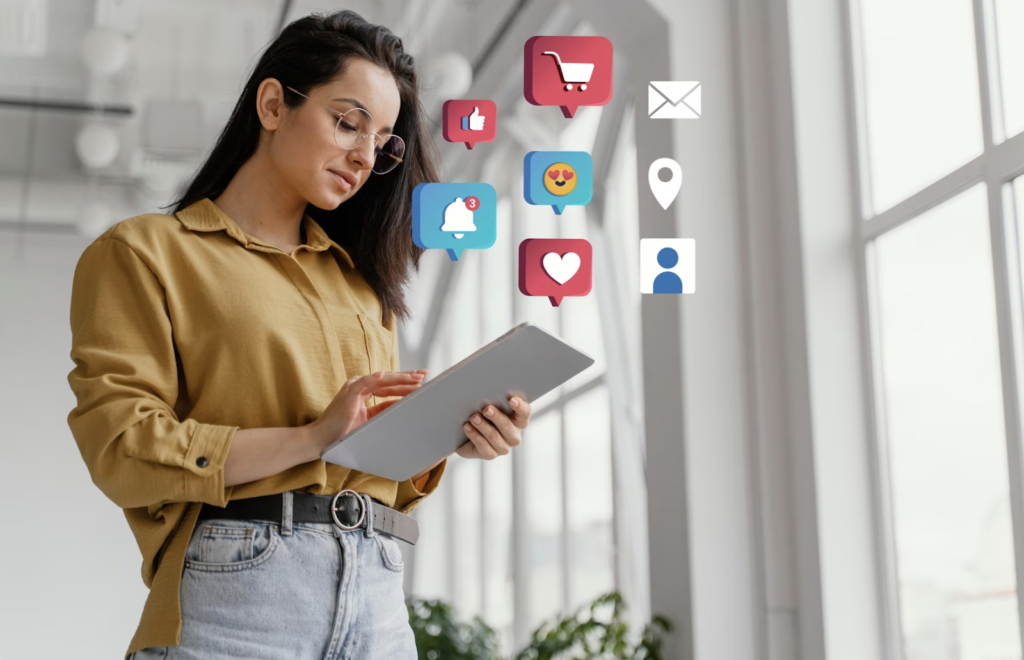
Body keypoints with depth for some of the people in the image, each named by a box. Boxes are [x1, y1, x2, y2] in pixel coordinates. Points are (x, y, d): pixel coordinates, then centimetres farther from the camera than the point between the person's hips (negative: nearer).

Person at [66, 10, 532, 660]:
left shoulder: (359, 278, 21)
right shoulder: (143, 253, 4)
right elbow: (121, 448, -8)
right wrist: (313, 435, -16)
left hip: (378, 597, 5)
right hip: (235, 588, -5)